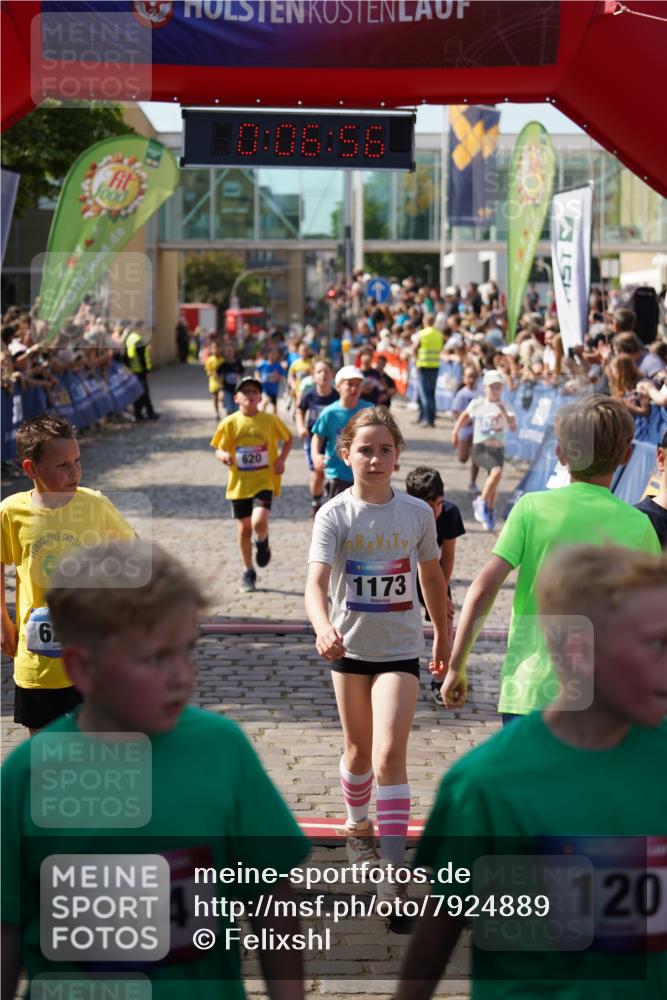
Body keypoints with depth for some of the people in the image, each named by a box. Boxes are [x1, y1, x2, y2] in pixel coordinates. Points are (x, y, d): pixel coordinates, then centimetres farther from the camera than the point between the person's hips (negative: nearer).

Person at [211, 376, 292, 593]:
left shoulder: (271, 420, -5)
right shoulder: (230, 423, -4)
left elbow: (288, 438, 11)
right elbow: (219, 450, 3)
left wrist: (281, 459, -4)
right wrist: (224, 456, -21)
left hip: (264, 482, -2)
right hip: (239, 484, 2)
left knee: (259, 522, -22)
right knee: (244, 529, 10)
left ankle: (262, 543, 15)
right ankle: (248, 573, 28)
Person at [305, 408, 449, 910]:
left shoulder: (418, 512, -5)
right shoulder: (334, 514, -11)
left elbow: (431, 574, 11)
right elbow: (316, 582, -25)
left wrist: (443, 633, 19)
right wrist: (324, 627, -44)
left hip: (400, 648, -1)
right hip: (350, 646, 1)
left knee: (389, 753, -14)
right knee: (359, 750, 16)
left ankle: (394, 864, -11)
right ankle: (357, 823, 44)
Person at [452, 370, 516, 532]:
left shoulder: (504, 407, 2)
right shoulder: (477, 403, 2)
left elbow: (513, 427, -9)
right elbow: (465, 415, 21)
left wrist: (504, 413, -23)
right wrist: (456, 432, 21)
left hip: (498, 448, 3)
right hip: (480, 447, -3)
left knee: (494, 483, 6)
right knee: (497, 471, -28)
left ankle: (489, 514, 26)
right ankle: (481, 502, -11)